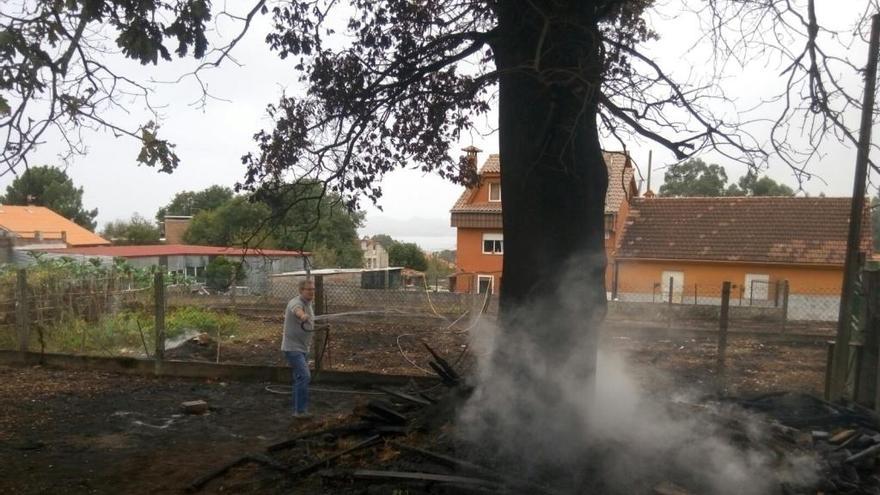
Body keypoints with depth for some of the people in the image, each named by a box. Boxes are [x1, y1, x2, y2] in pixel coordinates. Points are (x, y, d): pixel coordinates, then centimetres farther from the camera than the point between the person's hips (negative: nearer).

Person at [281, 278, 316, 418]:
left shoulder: (309, 304, 9)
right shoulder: (296, 302, -20)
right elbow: (296, 309, -48)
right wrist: (303, 315, -70)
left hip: (303, 348, 9)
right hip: (292, 348, -9)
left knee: (300, 379, 13)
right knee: (304, 377, -17)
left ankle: (298, 410, 22)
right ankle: (301, 410, -11)